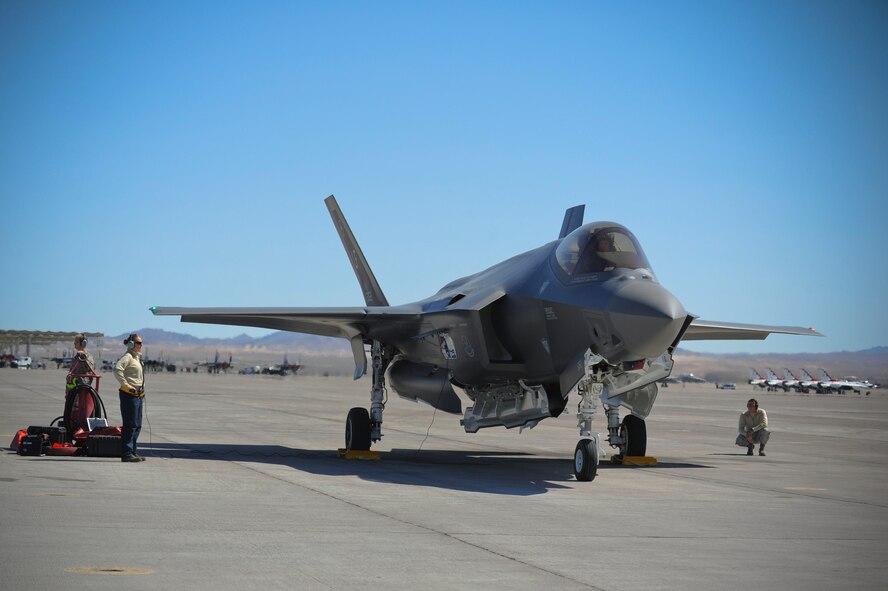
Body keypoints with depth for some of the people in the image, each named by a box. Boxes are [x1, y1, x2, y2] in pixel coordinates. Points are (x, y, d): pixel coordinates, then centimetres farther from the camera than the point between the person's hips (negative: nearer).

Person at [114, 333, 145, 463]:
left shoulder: (137, 357, 20)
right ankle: (126, 454, -8)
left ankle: (133, 452, 16)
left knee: (137, 425, 11)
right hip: (129, 394, -10)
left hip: (138, 395, 10)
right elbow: (117, 370, -27)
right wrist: (127, 385, -23)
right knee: (130, 425, -10)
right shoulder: (128, 357, -10)